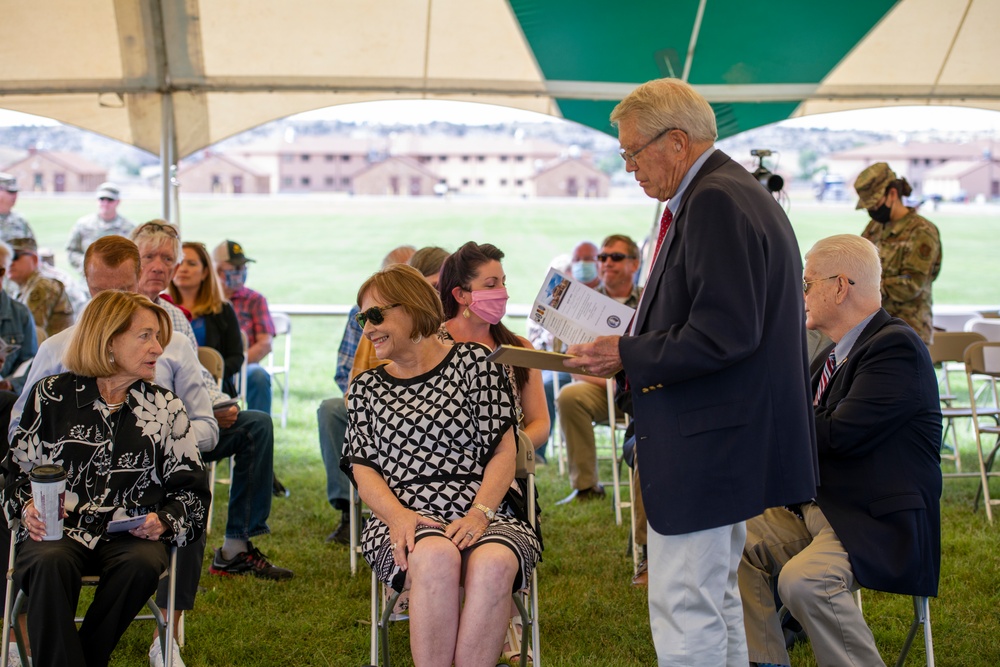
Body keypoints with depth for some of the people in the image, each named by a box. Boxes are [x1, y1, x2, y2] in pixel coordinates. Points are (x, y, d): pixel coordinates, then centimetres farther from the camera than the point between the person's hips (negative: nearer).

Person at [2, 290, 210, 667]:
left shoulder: (164, 407, 13)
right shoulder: (52, 395, 10)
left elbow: (192, 489, 13)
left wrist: (163, 521, -7)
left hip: (131, 536, 1)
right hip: (58, 530, -1)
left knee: (144, 563, -33)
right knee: (50, 562, -35)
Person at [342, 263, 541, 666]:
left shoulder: (473, 361, 10)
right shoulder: (366, 387, 20)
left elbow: (503, 452, 4)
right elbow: (363, 469, 10)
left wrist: (478, 514, -13)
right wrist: (398, 515, -11)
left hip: (482, 515, -1)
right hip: (406, 522, 1)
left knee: (494, 564, -36)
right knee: (437, 556, -36)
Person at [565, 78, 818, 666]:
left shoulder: (715, 203, -18)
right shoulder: (737, 193, 15)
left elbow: (723, 336, -25)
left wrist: (628, 356, -15)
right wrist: (633, 347, 9)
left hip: (706, 443, -11)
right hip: (728, 441, 11)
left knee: (685, 616, -5)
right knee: (717, 602, 21)